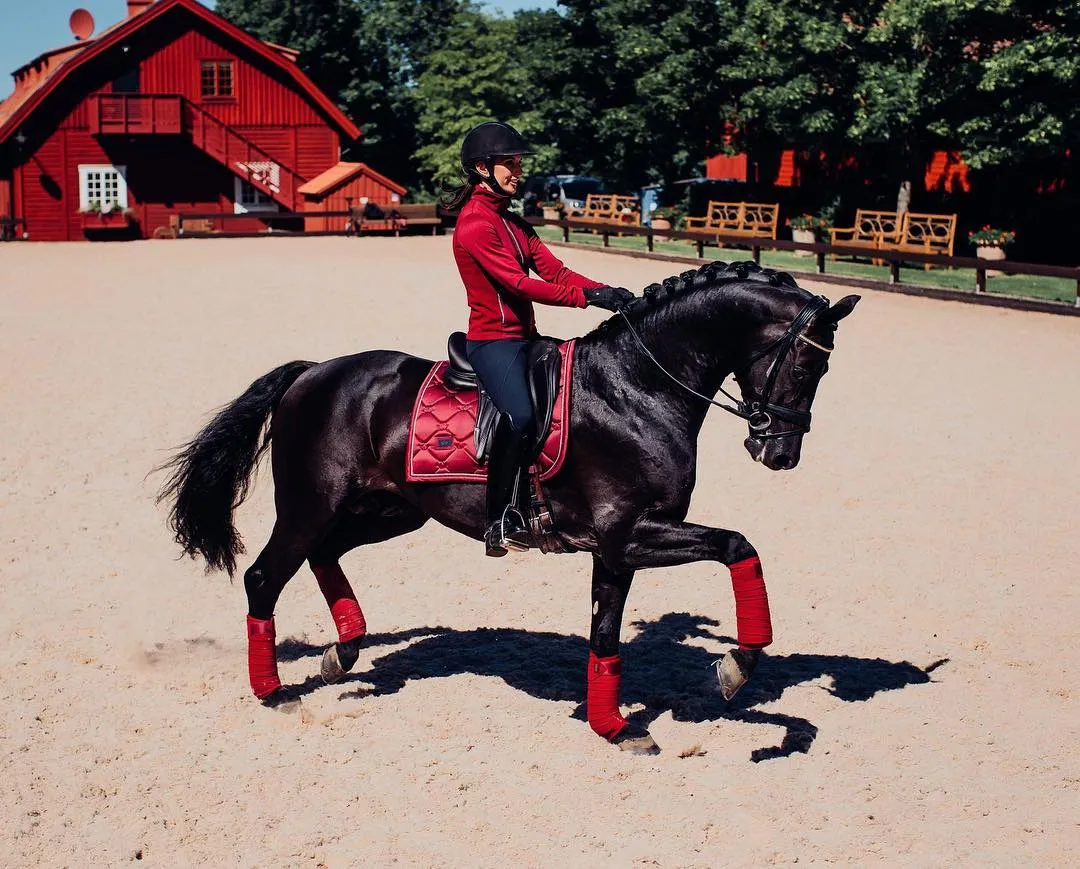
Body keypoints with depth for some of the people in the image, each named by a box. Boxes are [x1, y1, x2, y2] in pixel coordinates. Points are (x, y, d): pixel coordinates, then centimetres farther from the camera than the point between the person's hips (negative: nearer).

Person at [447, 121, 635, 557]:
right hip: (493, 340, -10)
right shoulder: (475, 224, -13)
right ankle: (498, 522, -21)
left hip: (524, 337, 10)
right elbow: (520, 284, -21)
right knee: (519, 416, -29)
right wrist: (588, 296, -24)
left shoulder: (511, 220, 17)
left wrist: (605, 291, -6)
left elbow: (553, 269, 9)